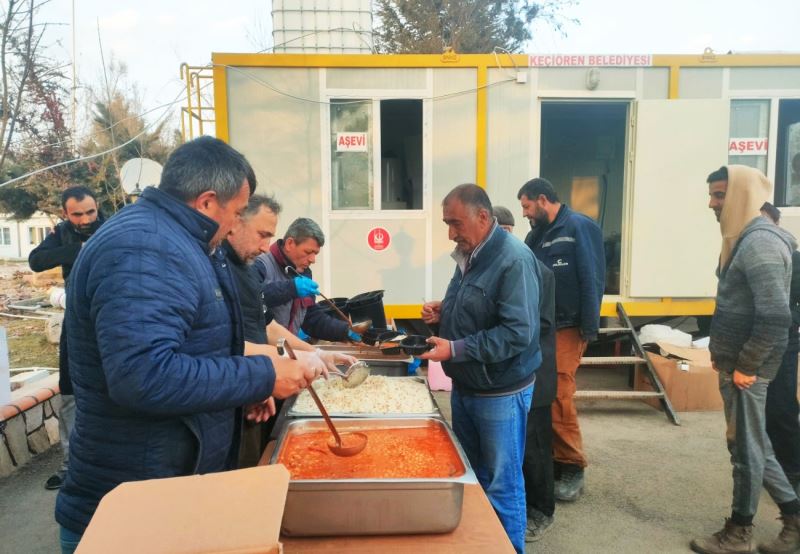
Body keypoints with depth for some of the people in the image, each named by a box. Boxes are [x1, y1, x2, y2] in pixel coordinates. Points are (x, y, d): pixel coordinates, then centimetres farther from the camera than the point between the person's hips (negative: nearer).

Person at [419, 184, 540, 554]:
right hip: (464, 386, 9)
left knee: (501, 486, 7)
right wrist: (443, 312, -2)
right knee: (468, 477, 21)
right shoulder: (469, 255, 7)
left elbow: (518, 333, -27)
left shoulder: (514, 260, -21)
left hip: (499, 394, -9)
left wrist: (454, 350, -27)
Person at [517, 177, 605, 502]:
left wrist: (589, 329, -15)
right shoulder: (536, 235, 15)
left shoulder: (580, 227, -7)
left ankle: (572, 468, 8)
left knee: (558, 398, -8)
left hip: (566, 328, -7)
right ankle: (546, 458, 24)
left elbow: (592, 281, -12)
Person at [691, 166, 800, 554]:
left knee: (745, 448, 5)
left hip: (746, 367, -10)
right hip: (734, 362, 10)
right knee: (752, 445, 19)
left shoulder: (760, 242, -19)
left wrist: (747, 366, -19)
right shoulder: (743, 238, 12)